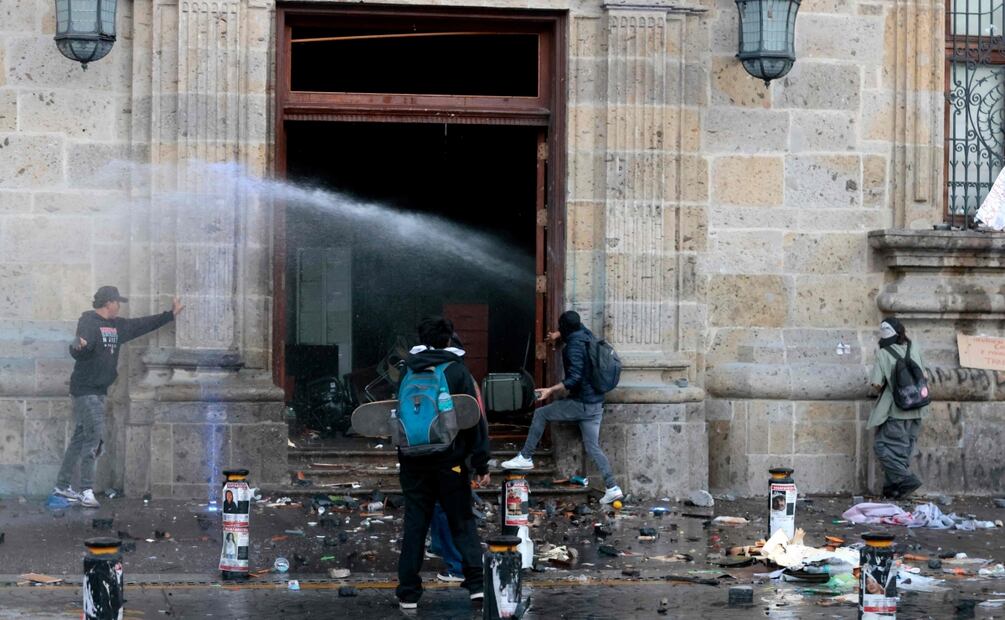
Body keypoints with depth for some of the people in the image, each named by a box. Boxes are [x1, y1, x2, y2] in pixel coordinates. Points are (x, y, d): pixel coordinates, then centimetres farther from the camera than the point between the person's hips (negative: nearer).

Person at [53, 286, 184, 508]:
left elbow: (143, 325, 25)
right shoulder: (88, 322, -14)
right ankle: (86, 490, -15)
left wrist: (170, 315, 30)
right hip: (84, 388, -9)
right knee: (95, 434, -14)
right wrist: (79, 347, -52)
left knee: (81, 437, 11)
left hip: (99, 390, 9)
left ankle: (62, 486, 18)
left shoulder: (117, 325, 13)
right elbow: (78, 352, -28)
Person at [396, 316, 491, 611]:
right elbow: (475, 419, -8)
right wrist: (481, 464, -6)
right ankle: (476, 583, -3)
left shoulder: (408, 372, 4)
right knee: (462, 522, 7)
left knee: (415, 524, 7)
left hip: (413, 462, 2)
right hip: (450, 462, -2)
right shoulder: (457, 371, -5)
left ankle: (408, 592, 6)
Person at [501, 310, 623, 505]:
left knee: (540, 414, 6)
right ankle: (612, 487, 4)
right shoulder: (586, 334, 8)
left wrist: (551, 391, -20)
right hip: (596, 403, 8)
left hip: (580, 403, -8)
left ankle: (525, 458, 9)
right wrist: (558, 335, 20)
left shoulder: (574, 346, -17)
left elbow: (574, 378, -25)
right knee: (593, 447, 10)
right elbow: (575, 327, 34)